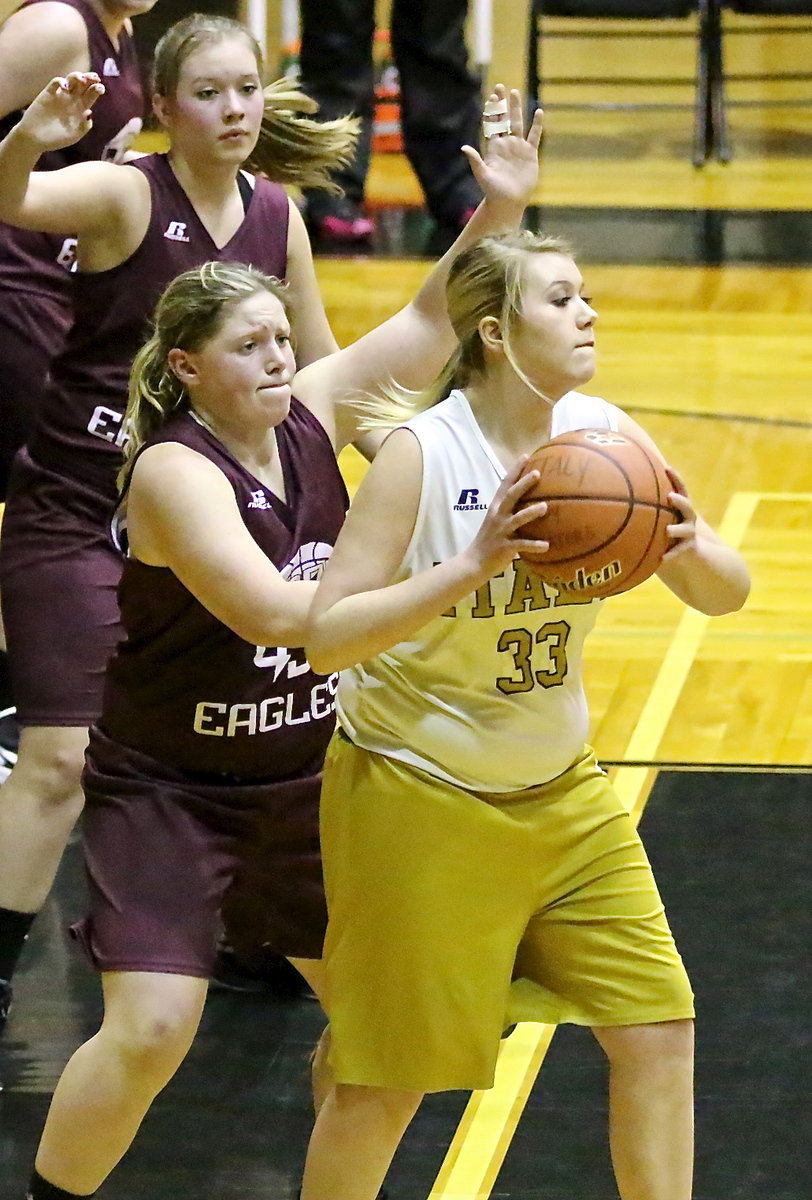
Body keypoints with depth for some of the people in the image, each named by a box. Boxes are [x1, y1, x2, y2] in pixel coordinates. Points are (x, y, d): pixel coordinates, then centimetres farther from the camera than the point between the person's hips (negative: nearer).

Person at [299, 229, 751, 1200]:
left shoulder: (604, 435, -5)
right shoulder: (421, 453, -21)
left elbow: (725, 595, 0)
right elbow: (325, 637, -26)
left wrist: (691, 550, -24)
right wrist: (472, 565, -36)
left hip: (561, 792, 6)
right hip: (419, 800, -5)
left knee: (659, 1030, 4)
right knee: (388, 1079, 4)